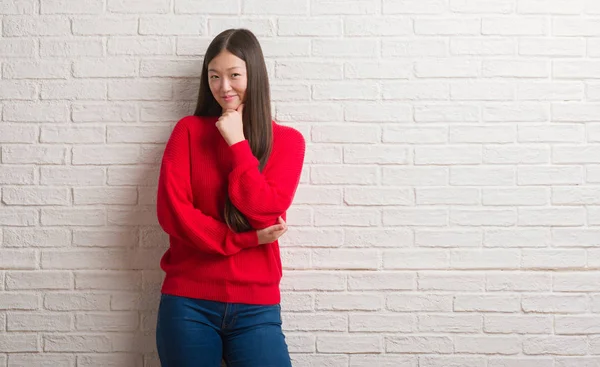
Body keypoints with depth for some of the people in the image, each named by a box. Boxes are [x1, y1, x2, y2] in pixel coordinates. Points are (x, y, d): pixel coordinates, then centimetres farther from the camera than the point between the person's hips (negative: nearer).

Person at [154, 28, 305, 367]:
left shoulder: (287, 140, 3)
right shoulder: (189, 130, 4)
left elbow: (264, 212, -9)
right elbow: (171, 210, -6)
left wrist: (237, 143, -10)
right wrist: (246, 239, -11)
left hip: (256, 307, 0)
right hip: (188, 302, 1)